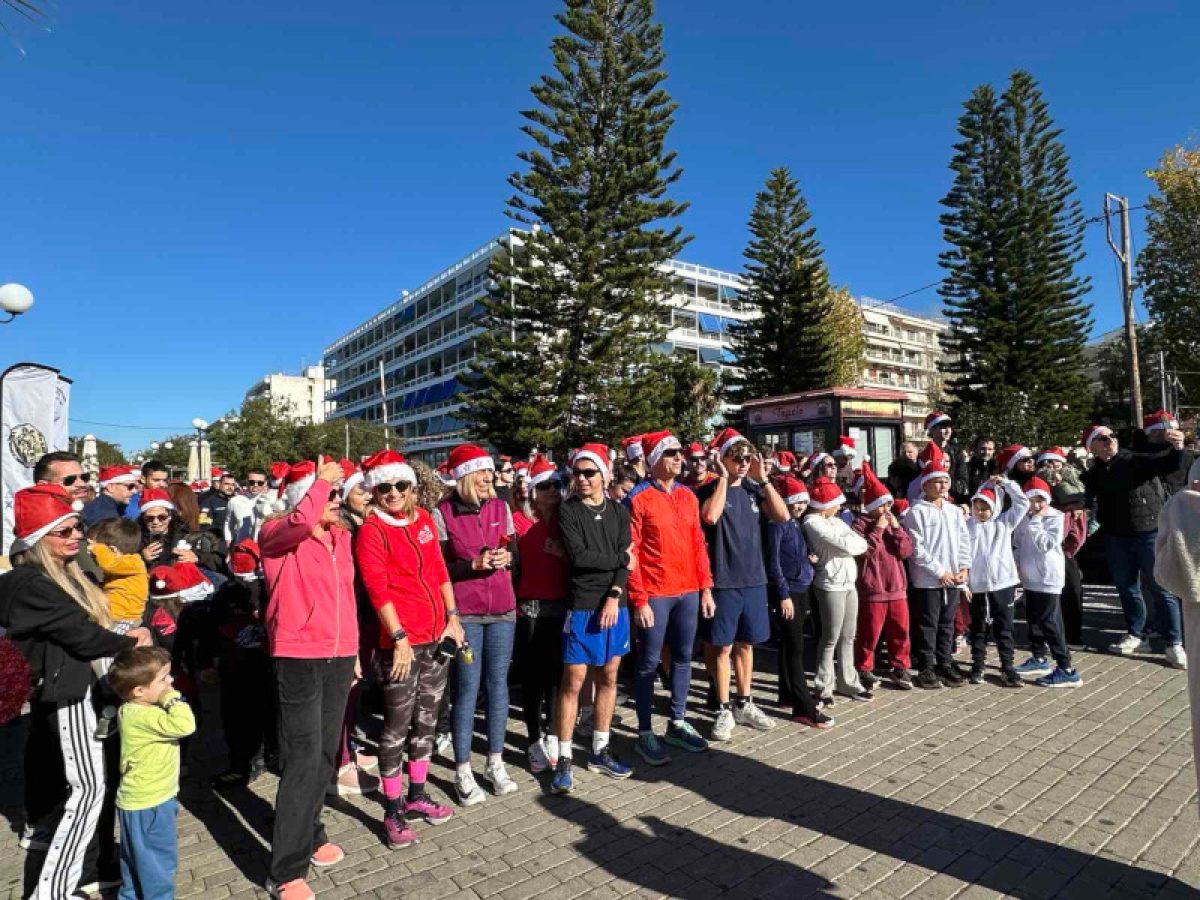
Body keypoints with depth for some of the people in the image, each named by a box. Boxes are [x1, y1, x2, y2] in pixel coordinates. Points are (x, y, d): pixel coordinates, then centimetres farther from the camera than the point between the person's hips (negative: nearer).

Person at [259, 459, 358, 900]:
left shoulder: (340, 536, 10)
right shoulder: (276, 533, -9)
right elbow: (303, 519, -35)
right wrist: (323, 480, -19)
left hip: (339, 657, 7)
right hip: (299, 658, -6)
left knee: (325, 754, 17)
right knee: (304, 760, -3)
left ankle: (310, 834, 37)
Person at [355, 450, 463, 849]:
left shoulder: (424, 519, 7)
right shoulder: (371, 530, -10)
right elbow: (377, 589, -16)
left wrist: (452, 617, 8)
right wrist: (400, 638, -19)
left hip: (436, 635, 6)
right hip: (401, 642, -6)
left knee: (426, 718, 17)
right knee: (397, 726, 4)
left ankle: (416, 795, 33)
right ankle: (393, 811, 20)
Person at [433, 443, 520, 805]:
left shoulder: (501, 507, 4)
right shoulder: (443, 514, -8)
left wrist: (506, 558, -10)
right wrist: (475, 565, -18)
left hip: (502, 608, 4)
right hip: (464, 611, -4)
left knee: (498, 682, 11)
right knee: (468, 686, 1)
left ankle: (495, 762, 26)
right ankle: (463, 771, 16)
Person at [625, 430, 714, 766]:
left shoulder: (688, 496, 9)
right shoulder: (637, 498, -10)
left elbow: (698, 544, 11)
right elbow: (630, 553, -12)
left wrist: (706, 588, 7)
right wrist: (639, 600, -15)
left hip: (688, 592, 6)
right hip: (655, 595, -6)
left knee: (683, 658, 15)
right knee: (649, 663, 4)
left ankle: (677, 724, 31)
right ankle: (645, 734, 17)